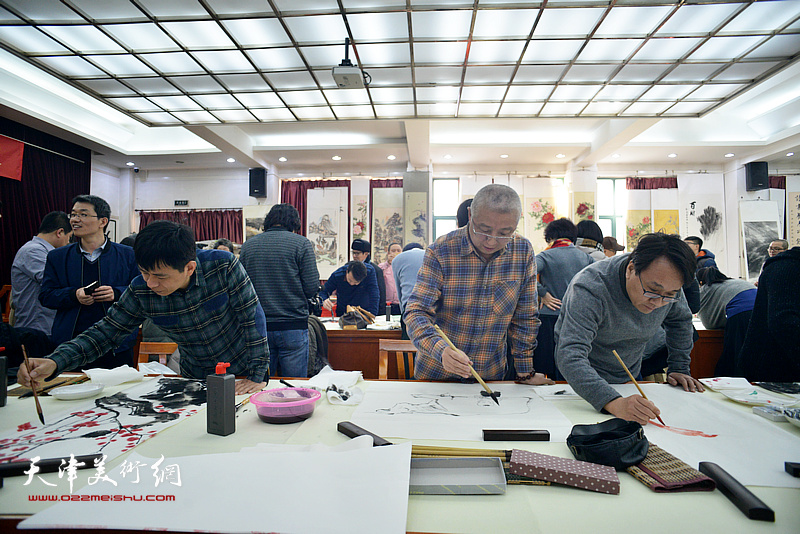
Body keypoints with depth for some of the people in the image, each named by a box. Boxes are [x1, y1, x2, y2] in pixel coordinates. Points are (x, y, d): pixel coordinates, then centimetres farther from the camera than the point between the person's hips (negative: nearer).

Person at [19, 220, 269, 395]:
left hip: (243, 377, -3)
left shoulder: (223, 266, -23)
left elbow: (252, 317, -18)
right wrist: (54, 362, -21)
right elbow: (106, 332, -4)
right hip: (195, 379, 3)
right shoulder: (141, 291, -13)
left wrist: (257, 375, -19)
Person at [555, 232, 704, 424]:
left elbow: (681, 319, 9)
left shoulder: (667, 285, -15)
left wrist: (678, 369, 2)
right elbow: (570, 356, -47)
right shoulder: (589, 288, -36)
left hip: (629, 378, 5)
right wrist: (613, 403, -59)